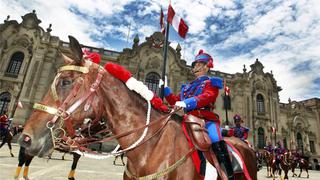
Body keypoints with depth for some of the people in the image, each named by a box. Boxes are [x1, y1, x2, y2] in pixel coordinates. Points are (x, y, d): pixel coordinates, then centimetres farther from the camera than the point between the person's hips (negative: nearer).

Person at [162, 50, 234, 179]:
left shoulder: (211, 82, 8)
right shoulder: (188, 86, 26)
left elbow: (207, 97, -15)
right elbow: (174, 101, 24)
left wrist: (186, 102, -29)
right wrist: (165, 88, 14)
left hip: (206, 120, -6)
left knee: (216, 142, -29)